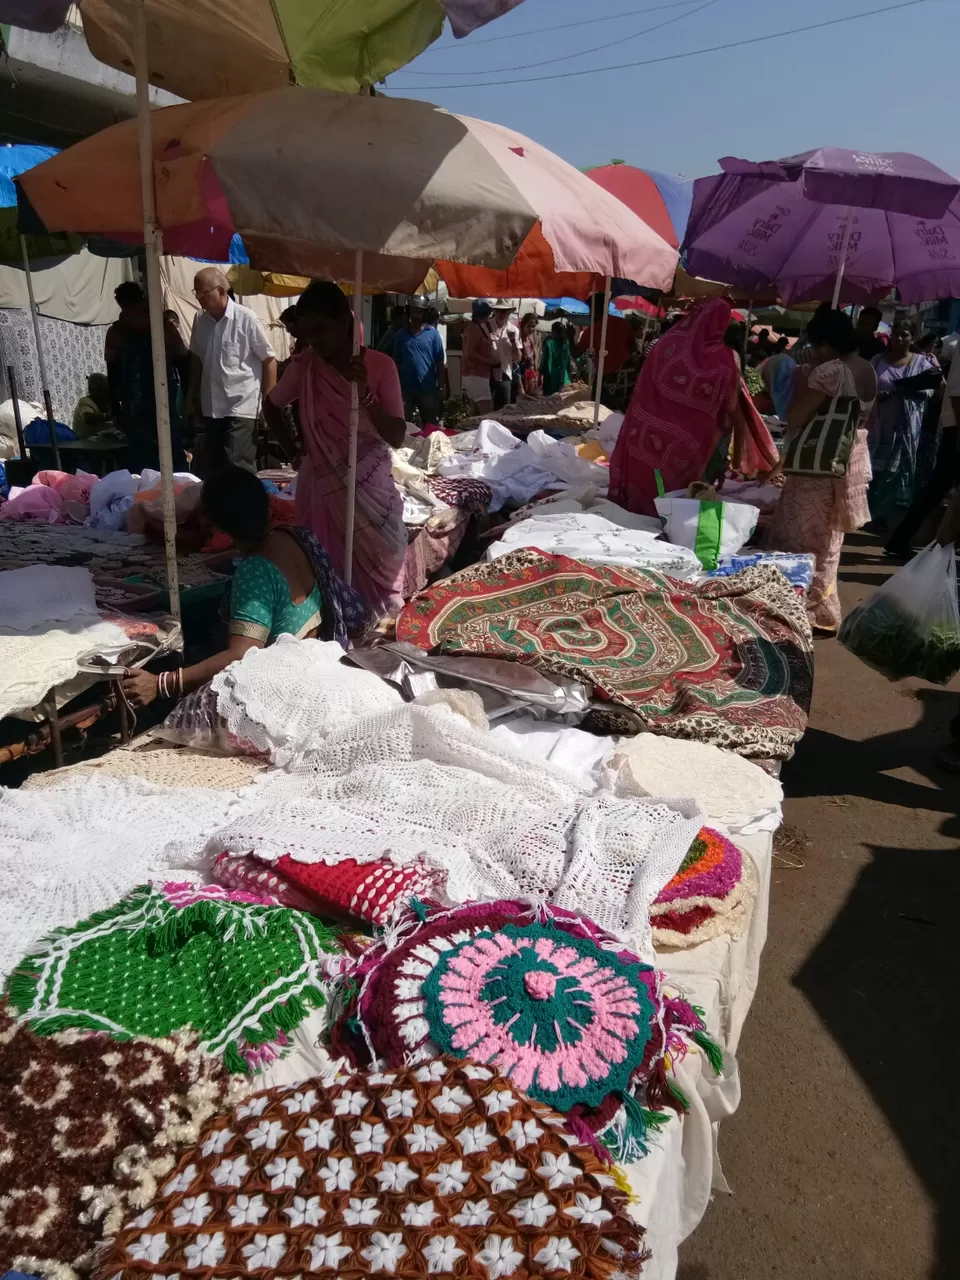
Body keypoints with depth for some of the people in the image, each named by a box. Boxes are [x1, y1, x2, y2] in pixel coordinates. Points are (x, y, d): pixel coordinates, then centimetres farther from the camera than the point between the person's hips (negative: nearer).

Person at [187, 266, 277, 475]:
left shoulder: (246, 319, -10)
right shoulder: (200, 320, 5)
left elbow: (269, 360, -6)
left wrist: (268, 401, -9)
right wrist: (192, 393, 15)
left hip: (241, 407, -6)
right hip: (210, 408, 6)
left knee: (240, 470, -7)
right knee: (206, 468, 11)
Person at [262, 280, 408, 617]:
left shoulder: (380, 365, -10)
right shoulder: (304, 366, -4)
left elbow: (397, 437, -14)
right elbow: (271, 406, 15)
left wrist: (364, 393, -25)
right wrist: (293, 451, 6)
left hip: (371, 485, -1)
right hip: (323, 485, 1)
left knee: (377, 568, 5)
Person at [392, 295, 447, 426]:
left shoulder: (433, 334, 0)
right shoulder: (400, 335, 6)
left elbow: (440, 362, 0)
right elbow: (396, 362, 11)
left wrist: (442, 386, -5)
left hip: (428, 389, -2)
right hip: (405, 389, 2)